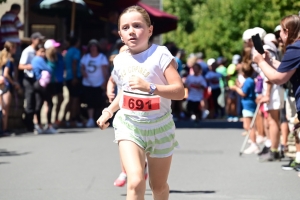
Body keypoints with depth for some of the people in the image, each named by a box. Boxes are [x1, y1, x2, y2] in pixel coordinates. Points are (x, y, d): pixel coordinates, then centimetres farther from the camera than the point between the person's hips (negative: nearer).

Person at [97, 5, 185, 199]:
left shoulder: (160, 55, -13)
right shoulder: (120, 60, 3)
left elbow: (179, 91, -20)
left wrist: (150, 87, -33)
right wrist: (109, 110, 8)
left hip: (159, 126, -2)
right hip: (129, 125, 2)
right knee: (136, 182, -20)